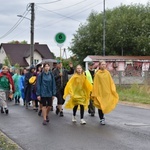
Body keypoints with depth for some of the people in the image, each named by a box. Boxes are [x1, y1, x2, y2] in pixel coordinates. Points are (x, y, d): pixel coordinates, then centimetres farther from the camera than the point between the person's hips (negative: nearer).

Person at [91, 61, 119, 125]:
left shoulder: (107, 73, 5)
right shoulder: (97, 74, -4)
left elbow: (111, 82, 7)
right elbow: (95, 84, -3)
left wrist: (113, 90, -2)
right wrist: (94, 94, -3)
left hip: (107, 92, 3)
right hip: (99, 92, -3)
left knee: (106, 105, 5)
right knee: (100, 106, 0)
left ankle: (102, 116, 29)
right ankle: (102, 119, 10)